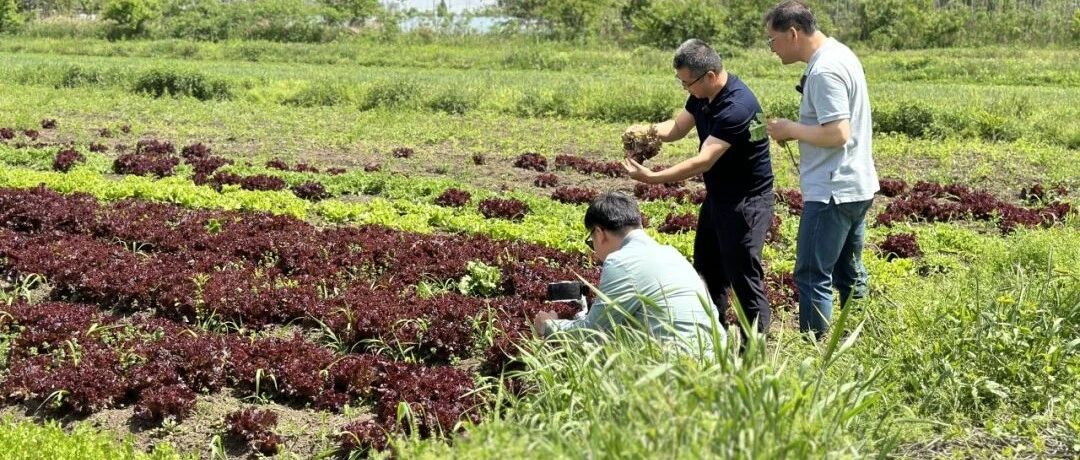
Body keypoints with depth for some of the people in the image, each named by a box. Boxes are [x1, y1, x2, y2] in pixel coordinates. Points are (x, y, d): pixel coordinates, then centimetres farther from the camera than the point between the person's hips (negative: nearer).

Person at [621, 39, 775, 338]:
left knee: (743, 274, -3)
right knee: (707, 269, 19)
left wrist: (652, 178, -33)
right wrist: (647, 130, -14)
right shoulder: (703, 95, -1)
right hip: (717, 196, 10)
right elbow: (678, 127, 8)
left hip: (746, 201, -10)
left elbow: (703, 161, -33)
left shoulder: (737, 106, -30)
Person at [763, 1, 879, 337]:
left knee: (813, 278, -4)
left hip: (832, 192, -11)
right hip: (857, 187, 11)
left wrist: (790, 129, -14)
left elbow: (837, 133, -27)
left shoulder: (824, 70, -20)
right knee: (849, 274, 18)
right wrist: (795, 130, 9)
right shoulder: (840, 53, 11)